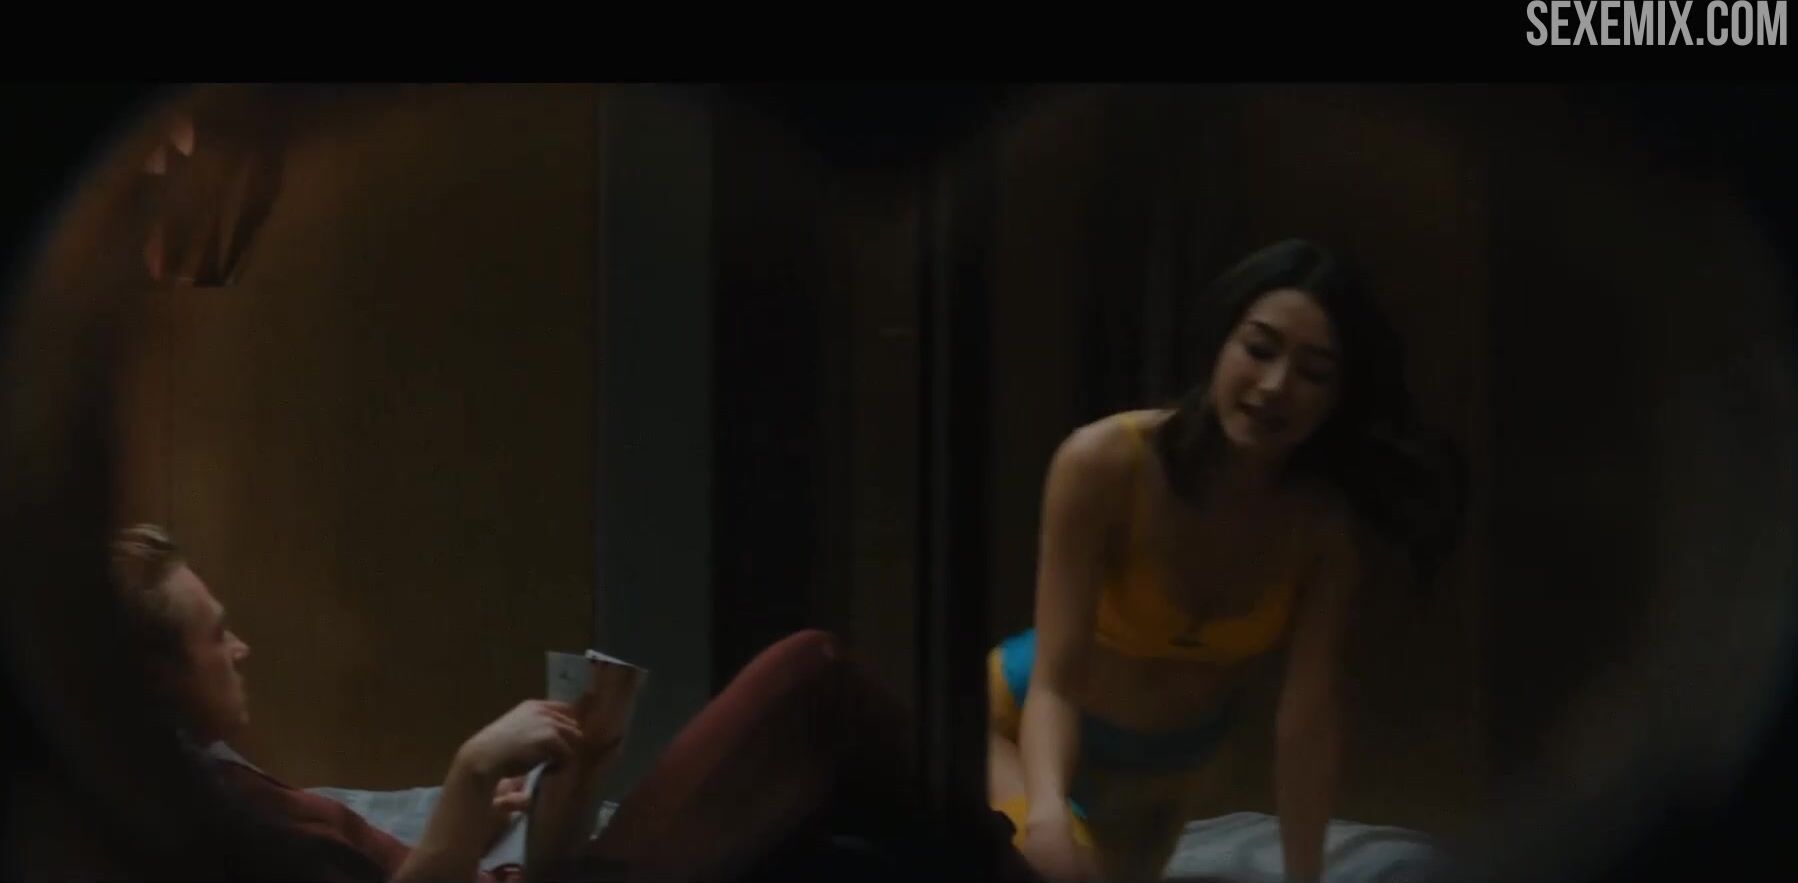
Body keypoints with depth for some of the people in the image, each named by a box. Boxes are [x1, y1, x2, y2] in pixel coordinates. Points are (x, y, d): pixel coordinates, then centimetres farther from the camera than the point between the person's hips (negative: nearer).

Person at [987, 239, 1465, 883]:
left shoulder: (1330, 519, -26)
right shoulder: (1105, 465, -34)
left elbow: (1307, 715, -22)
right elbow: (1055, 683, -35)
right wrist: (1045, 808, -54)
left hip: (1171, 758, 4)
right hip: (1029, 724, -4)